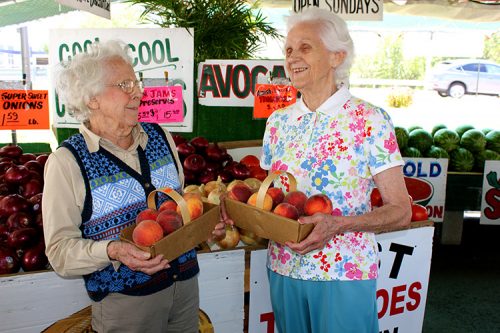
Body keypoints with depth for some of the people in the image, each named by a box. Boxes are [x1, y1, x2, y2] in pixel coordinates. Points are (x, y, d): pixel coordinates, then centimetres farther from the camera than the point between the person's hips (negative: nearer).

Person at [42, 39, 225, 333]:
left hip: (185, 283, 5)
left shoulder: (159, 136, 2)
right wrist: (112, 251, -29)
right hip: (124, 300, -5)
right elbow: (60, 249, -13)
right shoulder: (67, 162, -13)